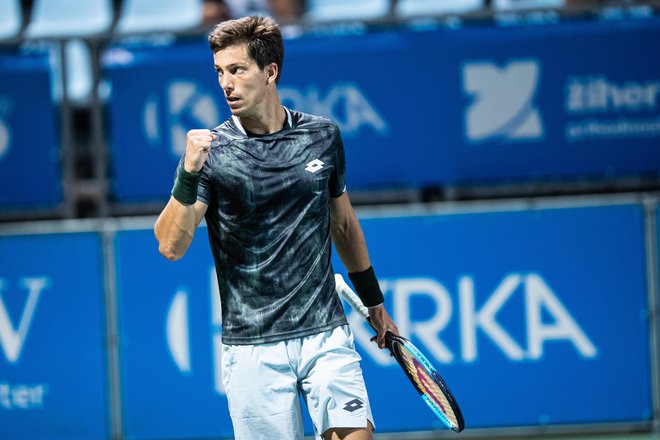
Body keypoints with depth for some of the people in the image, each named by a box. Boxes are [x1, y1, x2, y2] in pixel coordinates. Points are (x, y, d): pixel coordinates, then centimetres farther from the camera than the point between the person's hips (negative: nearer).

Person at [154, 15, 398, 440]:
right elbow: (171, 245, -14)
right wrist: (188, 175, -28)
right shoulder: (211, 151, -5)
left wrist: (373, 301, 27)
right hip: (253, 349, -2)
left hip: (325, 334, 2)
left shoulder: (323, 136, 5)